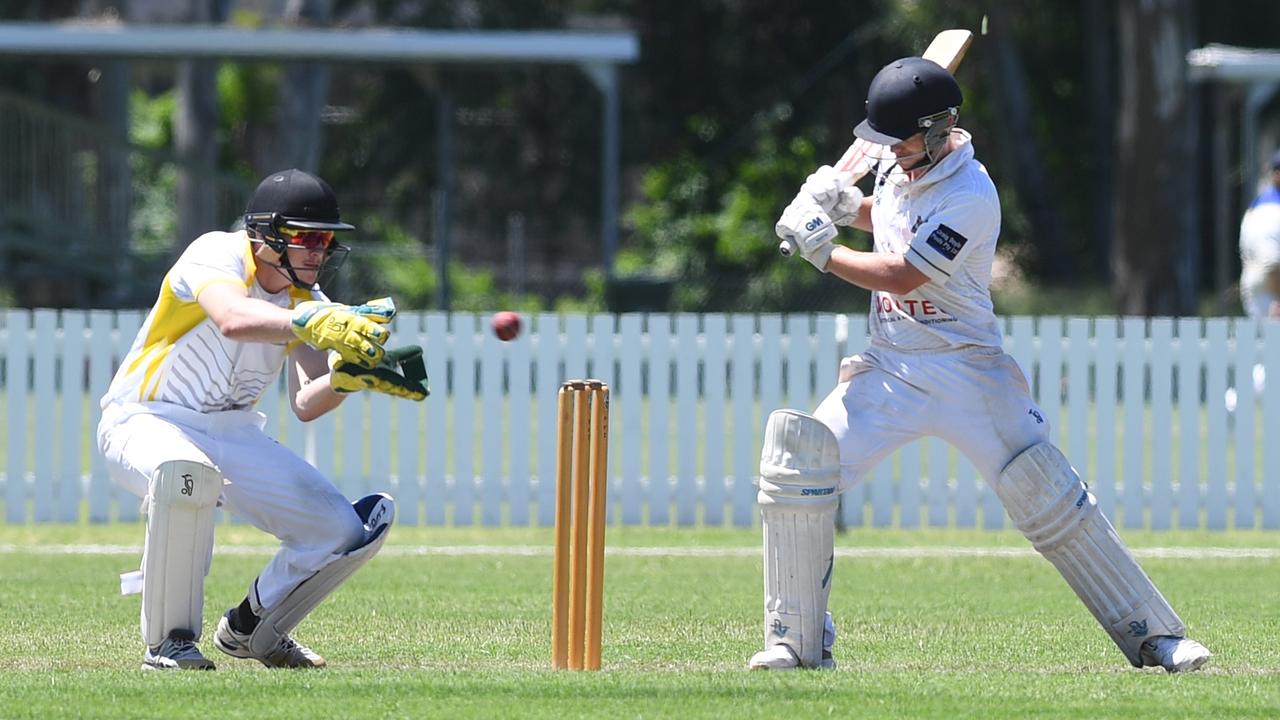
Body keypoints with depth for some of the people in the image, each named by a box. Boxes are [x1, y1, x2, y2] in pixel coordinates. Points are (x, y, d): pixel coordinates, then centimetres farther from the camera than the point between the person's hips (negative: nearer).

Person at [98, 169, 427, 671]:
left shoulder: (308, 303, -1)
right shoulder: (217, 255, -20)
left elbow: (306, 405, -15)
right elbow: (232, 319, -44)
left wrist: (345, 377, -36)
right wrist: (309, 323, -60)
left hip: (234, 435, 6)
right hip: (144, 422, -6)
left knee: (347, 530, -7)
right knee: (187, 474, -42)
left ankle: (252, 628, 19)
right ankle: (169, 641, -24)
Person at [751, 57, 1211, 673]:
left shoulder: (970, 197, -19)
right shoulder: (898, 165, 5)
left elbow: (901, 276, -21)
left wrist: (821, 251, -13)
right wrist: (846, 206, 6)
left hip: (967, 371, -6)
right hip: (889, 369, 6)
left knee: (1050, 501, -10)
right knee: (797, 467, -12)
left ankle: (1154, 637, -1)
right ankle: (797, 641, -3)